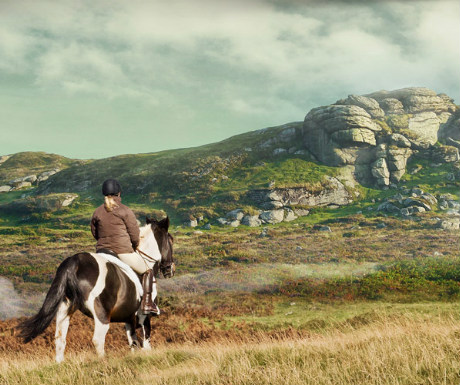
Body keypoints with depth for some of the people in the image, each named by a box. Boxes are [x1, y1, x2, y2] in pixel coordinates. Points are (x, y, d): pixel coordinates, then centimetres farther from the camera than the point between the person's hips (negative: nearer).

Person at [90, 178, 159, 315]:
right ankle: (147, 303, 6)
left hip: (102, 251, 5)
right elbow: (135, 235, -6)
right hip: (123, 252, -5)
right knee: (148, 269, 15)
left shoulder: (97, 212, 6)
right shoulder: (125, 211, -9)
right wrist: (134, 247, 14)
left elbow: (94, 233, 16)